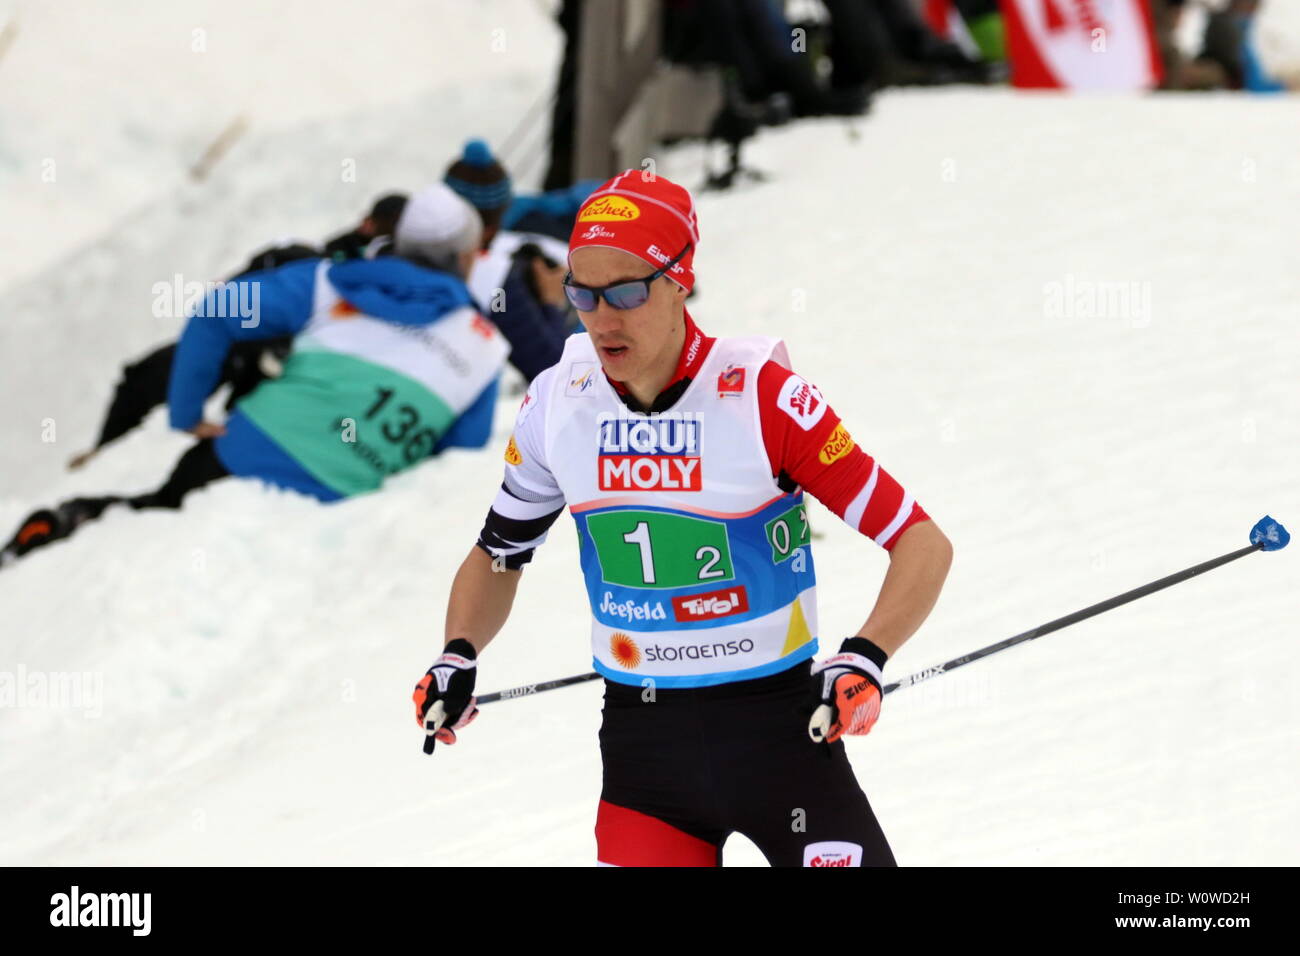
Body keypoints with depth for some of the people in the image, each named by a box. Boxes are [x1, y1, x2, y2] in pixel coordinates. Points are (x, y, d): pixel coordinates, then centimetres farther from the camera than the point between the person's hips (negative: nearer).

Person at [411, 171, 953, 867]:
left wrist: (863, 658, -30)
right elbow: (499, 555, 14)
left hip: (778, 728, -3)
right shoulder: (556, 405, -4)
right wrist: (457, 658, -4)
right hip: (640, 737, 3)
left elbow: (922, 543, -14)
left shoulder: (762, 397, -16)